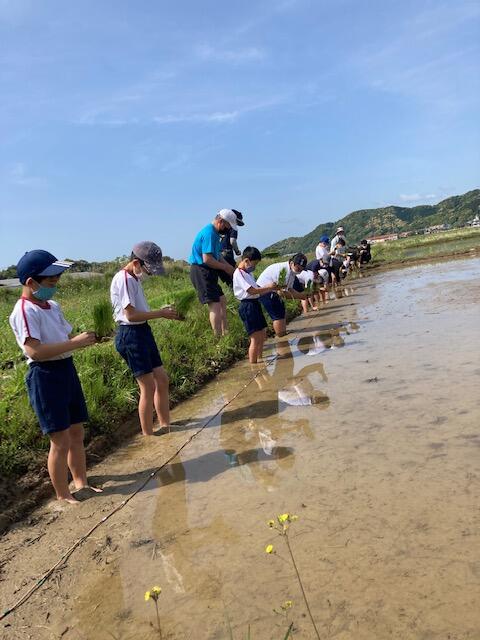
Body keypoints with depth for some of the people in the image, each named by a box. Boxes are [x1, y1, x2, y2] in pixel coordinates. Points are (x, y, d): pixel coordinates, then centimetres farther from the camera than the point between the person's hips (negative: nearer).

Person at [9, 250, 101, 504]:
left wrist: (87, 338, -2)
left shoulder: (53, 306, 10)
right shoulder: (25, 311, -16)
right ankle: (63, 495, 18)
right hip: (45, 376, -8)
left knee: (77, 433, 17)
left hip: (66, 370, 9)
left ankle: (81, 481, 34)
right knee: (61, 441, 0)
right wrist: (75, 342, -26)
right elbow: (34, 351, -25)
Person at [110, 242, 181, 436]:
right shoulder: (123, 279, -16)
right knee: (148, 387, -3)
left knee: (162, 379, 14)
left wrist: (163, 312, 3)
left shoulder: (134, 278, 14)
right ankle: (148, 436, 9)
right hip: (130, 335, -10)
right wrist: (161, 313, -16)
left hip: (143, 332, 10)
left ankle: (165, 426, 27)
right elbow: (131, 315, -21)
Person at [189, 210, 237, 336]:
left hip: (207, 272, 11)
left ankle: (225, 333, 23)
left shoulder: (214, 233, 15)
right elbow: (207, 259, -24)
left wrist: (230, 268, 5)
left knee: (222, 301, 15)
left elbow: (218, 255, 18)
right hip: (201, 272, -11)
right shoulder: (209, 233, -18)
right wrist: (225, 267, -12)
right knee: (215, 304, -13)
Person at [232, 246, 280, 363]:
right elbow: (251, 291, -21)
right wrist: (268, 287, -11)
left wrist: (272, 289, 8)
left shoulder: (247, 273, 17)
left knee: (262, 335, 18)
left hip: (255, 304, 10)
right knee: (255, 339, -9)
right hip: (248, 306, -10)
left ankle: (259, 361, 30)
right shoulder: (239, 274, -14)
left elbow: (256, 289, 19)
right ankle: (252, 365, -2)